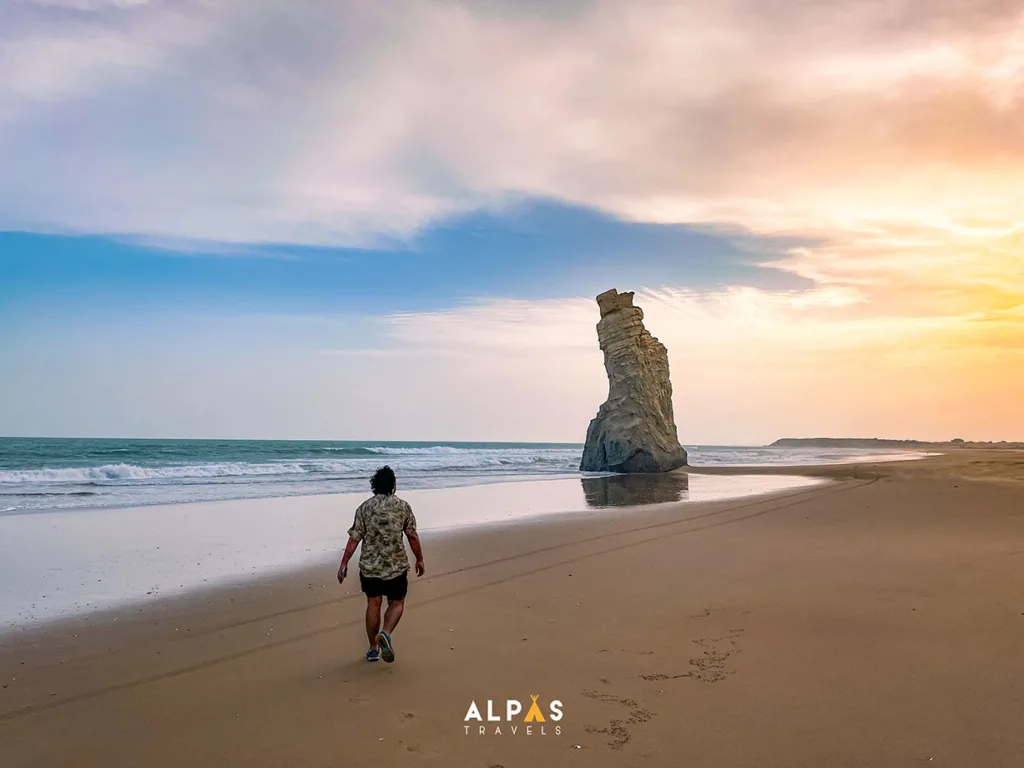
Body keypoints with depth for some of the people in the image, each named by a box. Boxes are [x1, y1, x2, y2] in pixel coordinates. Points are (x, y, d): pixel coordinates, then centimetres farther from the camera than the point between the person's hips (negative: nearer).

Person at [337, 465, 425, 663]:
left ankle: (373, 649, 23)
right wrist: (419, 560, 9)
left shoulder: (364, 508, -2)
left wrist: (344, 564, 2)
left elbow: (354, 539, -4)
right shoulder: (403, 506, -5)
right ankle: (385, 634, -12)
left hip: (369, 566, 2)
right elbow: (413, 537, -3)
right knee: (396, 604, 14)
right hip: (396, 566, -2)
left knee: (373, 604, 17)